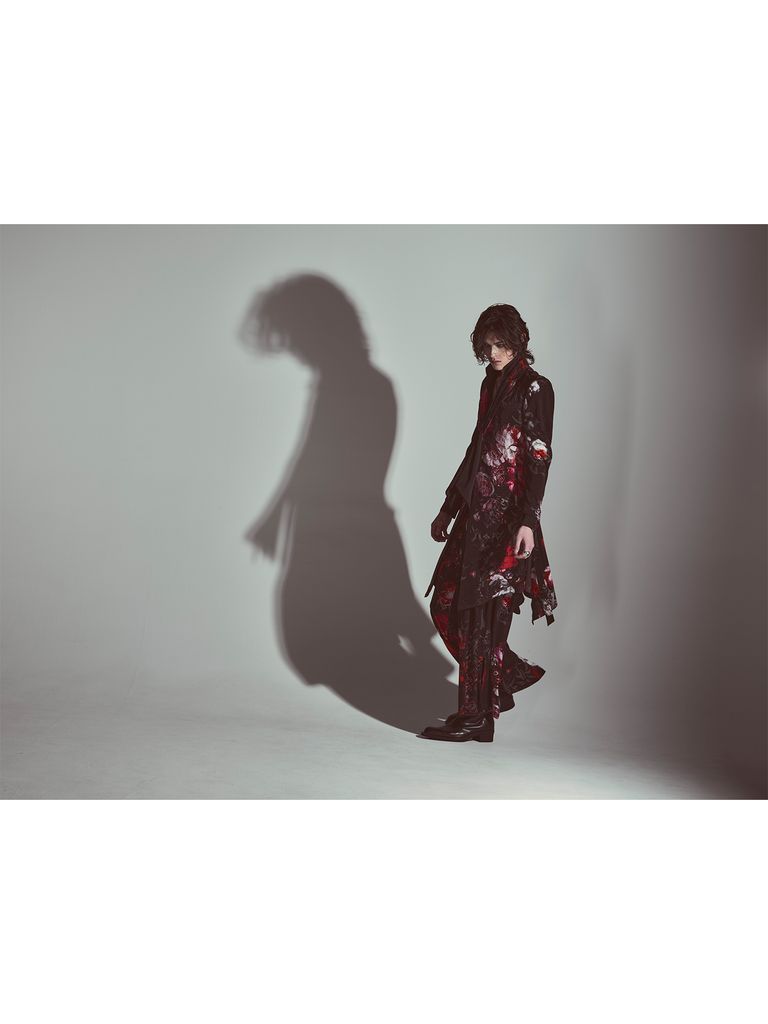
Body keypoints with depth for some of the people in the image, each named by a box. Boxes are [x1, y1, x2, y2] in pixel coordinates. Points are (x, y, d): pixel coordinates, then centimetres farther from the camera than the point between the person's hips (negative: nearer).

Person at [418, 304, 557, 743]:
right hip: (477, 510, 8)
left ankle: (478, 716, 5)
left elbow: (539, 458, -13)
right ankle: (512, 673, 28)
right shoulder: (492, 383, 16)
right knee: (447, 603, 10)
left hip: (507, 516, -8)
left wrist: (527, 521, -21)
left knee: (482, 610, -5)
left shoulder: (535, 388, -7)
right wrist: (449, 506, 22)